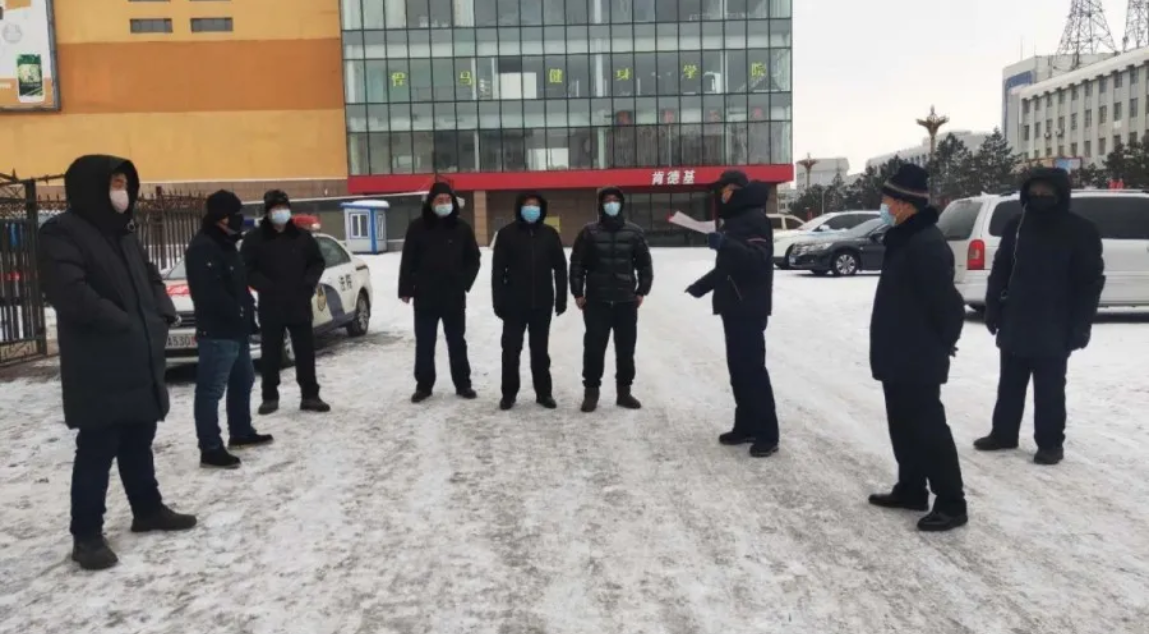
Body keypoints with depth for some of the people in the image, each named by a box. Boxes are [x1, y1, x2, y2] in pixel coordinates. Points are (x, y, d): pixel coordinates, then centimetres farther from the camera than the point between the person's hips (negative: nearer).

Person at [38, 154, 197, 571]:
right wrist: (126, 324, -17)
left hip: (140, 362, 8)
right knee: (97, 451, -3)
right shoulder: (61, 233, -11)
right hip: (98, 370, -8)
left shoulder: (123, 233, 17)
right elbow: (72, 293, -23)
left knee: (138, 442, 18)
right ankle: (87, 535, 7)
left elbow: (150, 278, 23)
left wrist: (162, 318, 4)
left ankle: (148, 509, 32)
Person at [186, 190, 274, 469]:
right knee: (211, 390, -6)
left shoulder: (226, 244, 18)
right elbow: (211, 293, -24)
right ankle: (210, 449, -3)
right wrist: (239, 314, -17)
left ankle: (241, 432, 35)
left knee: (243, 381, 21)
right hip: (217, 332, -11)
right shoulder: (203, 248, -15)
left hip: (236, 330, 11)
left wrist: (247, 315, 13)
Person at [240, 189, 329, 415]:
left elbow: (317, 262, 12)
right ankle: (270, 397, 18)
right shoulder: (254, 238, -2)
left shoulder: (302, 236, 6)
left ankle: (309, 396, 13)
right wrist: (266, 287, -16)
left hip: (300, 304, 2)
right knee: (270, 354, 6)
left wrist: (309, 282, -4)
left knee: (305, 352, 5)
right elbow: (247, 269, -4)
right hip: (270, 307, -2)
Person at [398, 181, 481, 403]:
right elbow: (408, 260, -1)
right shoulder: (417, 227, -2)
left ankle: (463, 384, 19)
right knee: (424, 343, 7)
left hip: (454, 297, 1)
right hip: (425, 296, -1)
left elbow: (473, 259, 9)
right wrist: (405, 289, -5)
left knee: (457, 342, 10)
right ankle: (423, 385, 17)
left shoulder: (462, 228, 2)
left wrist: (464, 283, -1)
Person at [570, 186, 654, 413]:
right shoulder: (589, 232, 1)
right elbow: (577, 263, 1)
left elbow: (645, 263, 9)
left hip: (626, 301, 2)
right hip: (596, 301, -1)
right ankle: (591, 391, 12)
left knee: (626, 348, 8)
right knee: (594, 347, 0)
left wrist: (642, 291, 4)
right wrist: (578, 293, -3)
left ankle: (624, 391, 20)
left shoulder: (634, 232, 4)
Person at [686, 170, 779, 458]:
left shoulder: (754, 218, -11)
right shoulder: (735, 219, 20)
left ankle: (767, 435, -6)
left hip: (749, 308, -10)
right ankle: (746, 426, 18)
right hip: (734, 307, 10)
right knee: (737, 368, 11)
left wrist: (725, 244, -37)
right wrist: (702, 285, 25)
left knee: (752, 368, -10)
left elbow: (756, 259, -25)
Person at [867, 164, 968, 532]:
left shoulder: (926, 244, -21)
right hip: (900, 356, 10)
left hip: (918, 360, -10)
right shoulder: (905, 239, 12)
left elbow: (947, 303, -23)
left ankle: (951, 504, 6)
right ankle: (911, 489, 30)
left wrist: (941, 344, -10)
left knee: (929, 429, -4)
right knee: (904, 426, 18)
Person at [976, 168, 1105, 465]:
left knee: (1049, 390, 5)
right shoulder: (1016, 226, 5)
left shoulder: (1080, 231, -6)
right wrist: (993, 310, 3)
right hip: (1015, 324, 4)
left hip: (1054, 330, -4)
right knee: (1009, 385, 14)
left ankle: (1050, 443, 17)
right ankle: (1003, 434, 27)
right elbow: (1000, 271, 8)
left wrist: (1080, 326, -11)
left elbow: (1091, 282, -6)